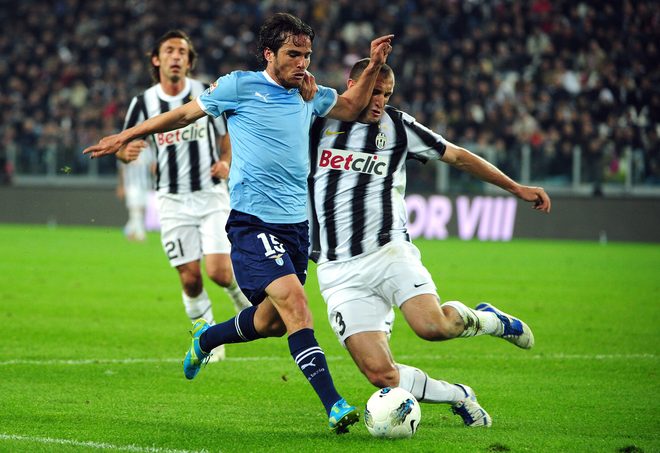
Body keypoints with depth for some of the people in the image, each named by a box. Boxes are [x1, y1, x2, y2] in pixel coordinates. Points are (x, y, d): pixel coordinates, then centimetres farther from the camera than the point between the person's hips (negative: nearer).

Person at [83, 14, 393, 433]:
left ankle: (205, 339, 41)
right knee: (293, 299, -23)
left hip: (296, 222, 7)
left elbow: (351, 107, 31)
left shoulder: (309, 95, 14)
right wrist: (126, 136, 16)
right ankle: (334, 405, -29)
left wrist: (374, 67, 14)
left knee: (273, 321, 10)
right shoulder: (239, 86, -2)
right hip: (253, 220, -7)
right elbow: (185, 113, 10)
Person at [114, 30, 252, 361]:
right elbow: (123, 148, 4)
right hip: (173, 200, 1)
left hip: (211, 195, -1)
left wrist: (225, 162, -11)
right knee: (190, 279, -2)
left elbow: (227, 136, 10)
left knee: (219, 272, -14)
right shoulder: (144, 103, -2)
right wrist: (127, 152, -21)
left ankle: (241, 293, 22)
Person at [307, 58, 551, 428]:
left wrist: (517, 188, 16)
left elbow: (458, 156, 17)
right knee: (380, 373, -15)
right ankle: (459, 396, 11)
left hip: (389, 251, 0)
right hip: (340, 272, 0)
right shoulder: (319, 121, 7)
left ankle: (488, 320, 7)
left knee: (433, 326, -28)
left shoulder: (398, 125, 10)